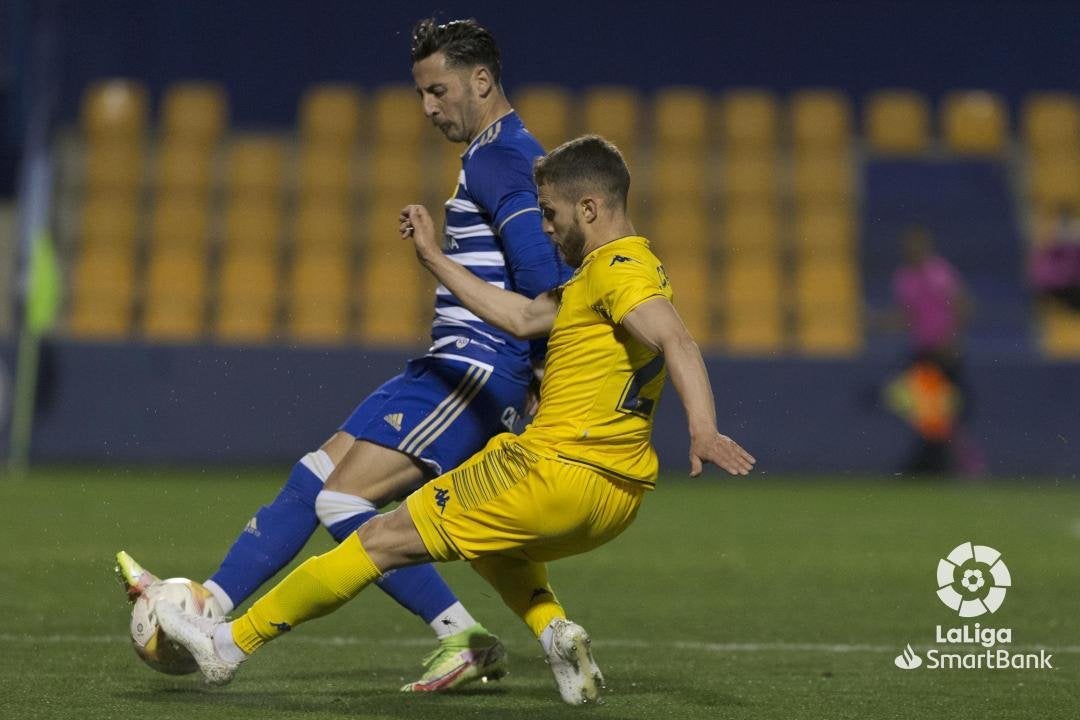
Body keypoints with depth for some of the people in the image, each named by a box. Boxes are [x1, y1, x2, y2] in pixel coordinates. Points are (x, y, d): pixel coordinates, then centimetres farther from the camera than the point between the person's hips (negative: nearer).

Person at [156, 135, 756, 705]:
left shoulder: (618, 268, -11)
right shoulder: (606, 272, 19)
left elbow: (677, 341, -28)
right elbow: (523, 317, 25)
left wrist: (703, 429, -43)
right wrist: (435, 258, 27)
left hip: (558, 471, -10)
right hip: (616, 500, 10)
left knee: (382, 540, 1)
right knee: (489, 537, 38)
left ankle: (229, 646, 9)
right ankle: (556, 631, 9)